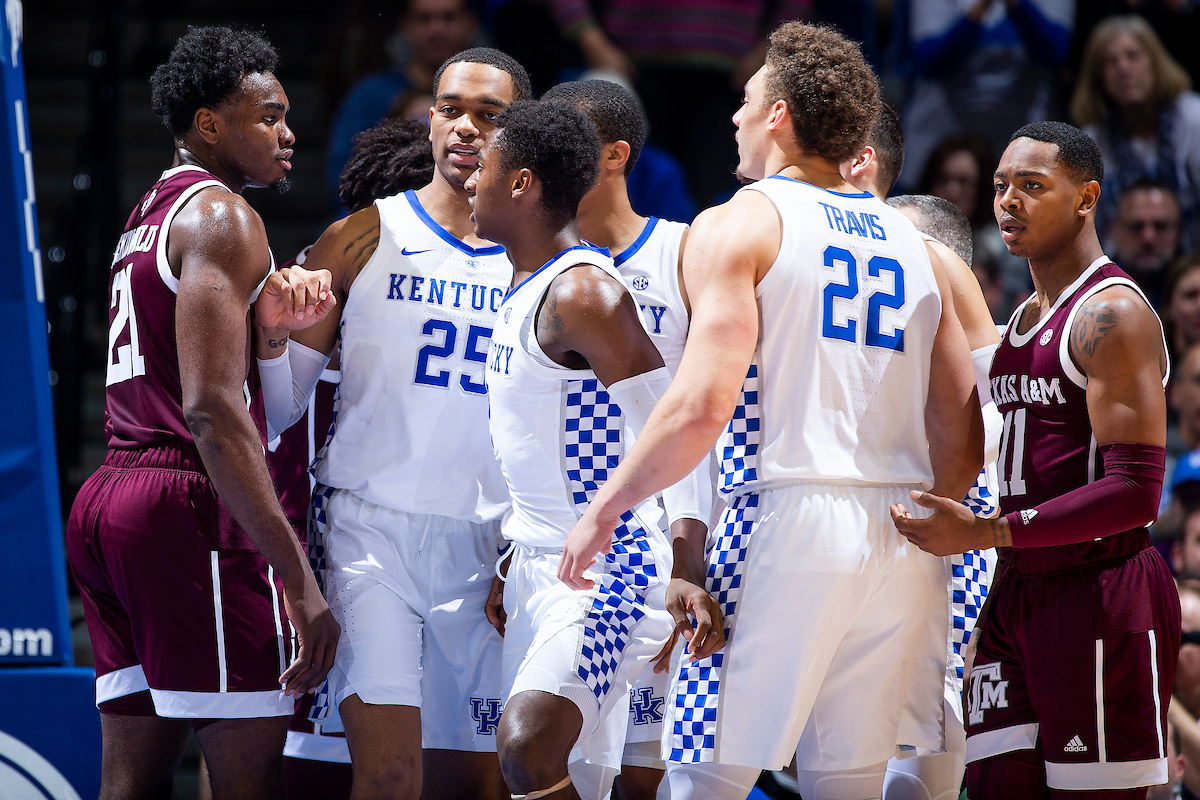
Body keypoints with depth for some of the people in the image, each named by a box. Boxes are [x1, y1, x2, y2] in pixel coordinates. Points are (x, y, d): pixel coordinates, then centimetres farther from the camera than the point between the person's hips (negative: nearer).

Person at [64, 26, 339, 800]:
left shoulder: (149, 215, 22)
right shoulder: (221, 216, -8)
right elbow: (212, 408, -19)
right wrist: (297, 576, -23)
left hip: (108, 499, 10)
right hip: (192, 504, -10)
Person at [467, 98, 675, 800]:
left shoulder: (581, 290, -16)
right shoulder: (525, 290, 15)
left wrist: (684, 580, -24)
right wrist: (514, 568, 24)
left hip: (611, 567, -10)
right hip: (544, 561, 10)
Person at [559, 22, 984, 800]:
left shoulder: (739, 225, -1)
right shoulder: (912, 243, 17)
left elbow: (701, 407, -13)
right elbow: (965, 443, 13)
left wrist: (605, 508, -3)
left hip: (786, 516, -6)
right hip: (900, 547, 6)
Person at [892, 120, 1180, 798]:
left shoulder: (1111, 313, -11)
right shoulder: (1024, 319, 20)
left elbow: (1135, 493, -20)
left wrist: (986, 533, -22)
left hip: (1098, 586, -9)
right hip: (1017, 590, 9)